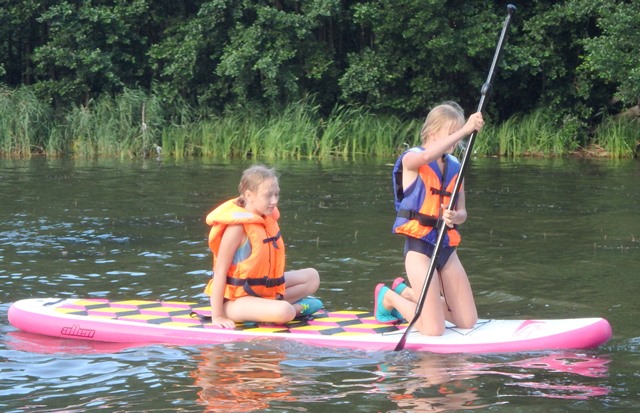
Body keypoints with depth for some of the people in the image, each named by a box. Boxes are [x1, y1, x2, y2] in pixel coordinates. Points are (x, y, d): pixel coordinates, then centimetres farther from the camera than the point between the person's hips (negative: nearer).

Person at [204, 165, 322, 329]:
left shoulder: (268, 219, 3)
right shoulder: (237, 227, -22)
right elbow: (220, 271, -21)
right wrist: (217, 315, -22)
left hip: (261, 289, 9)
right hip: (234, 299, -9)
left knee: (312, 277, 12)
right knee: (284, 312, -34)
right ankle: (295, 307, 2)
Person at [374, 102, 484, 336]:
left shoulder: (455, 167, 11)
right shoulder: (411, 159, -8)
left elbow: (462, 212, 13)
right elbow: (427, 155, -34)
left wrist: (455, 217, -11)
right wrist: (465, 130, -39)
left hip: (446, 246, 7)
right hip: (419, 246, -7)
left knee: (468, 322, 8)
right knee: (434, 330, -13)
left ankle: (407, 293, 26)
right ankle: (389, 298, 15)